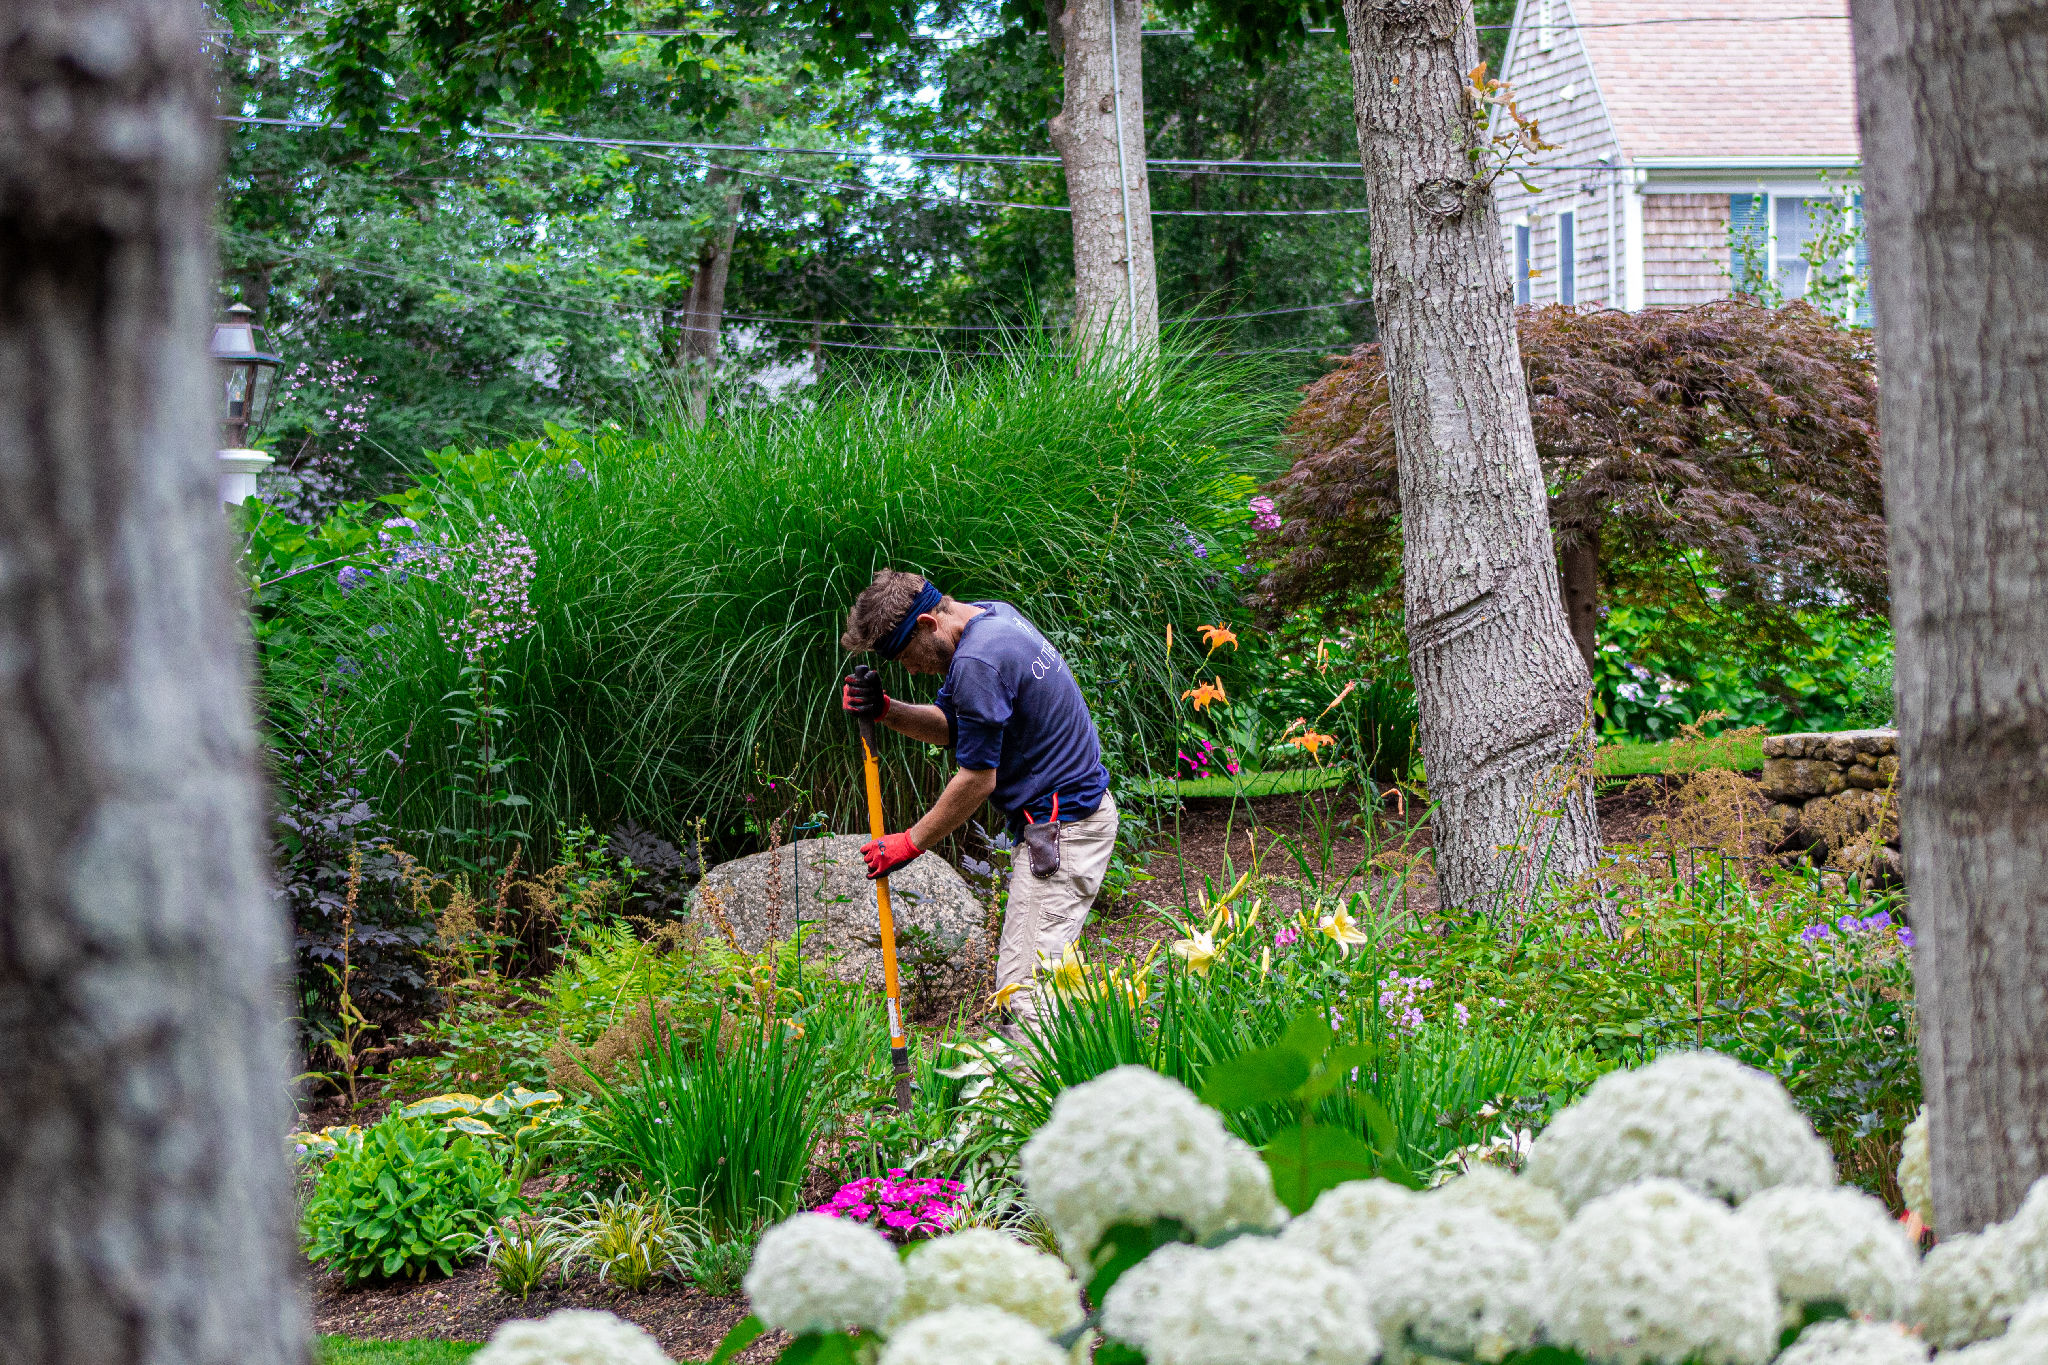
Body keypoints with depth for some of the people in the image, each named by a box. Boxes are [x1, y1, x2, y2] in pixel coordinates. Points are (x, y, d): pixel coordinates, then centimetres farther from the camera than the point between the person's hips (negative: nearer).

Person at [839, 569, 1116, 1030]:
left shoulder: (978, 662, -22)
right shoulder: (993, 616, 10)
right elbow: (949, 725, 17)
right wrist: (884, 710, -1)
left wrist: (910, 843, -7)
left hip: (1061, 828, -11)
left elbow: (977, 780, -17)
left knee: (1024, 988, -14)